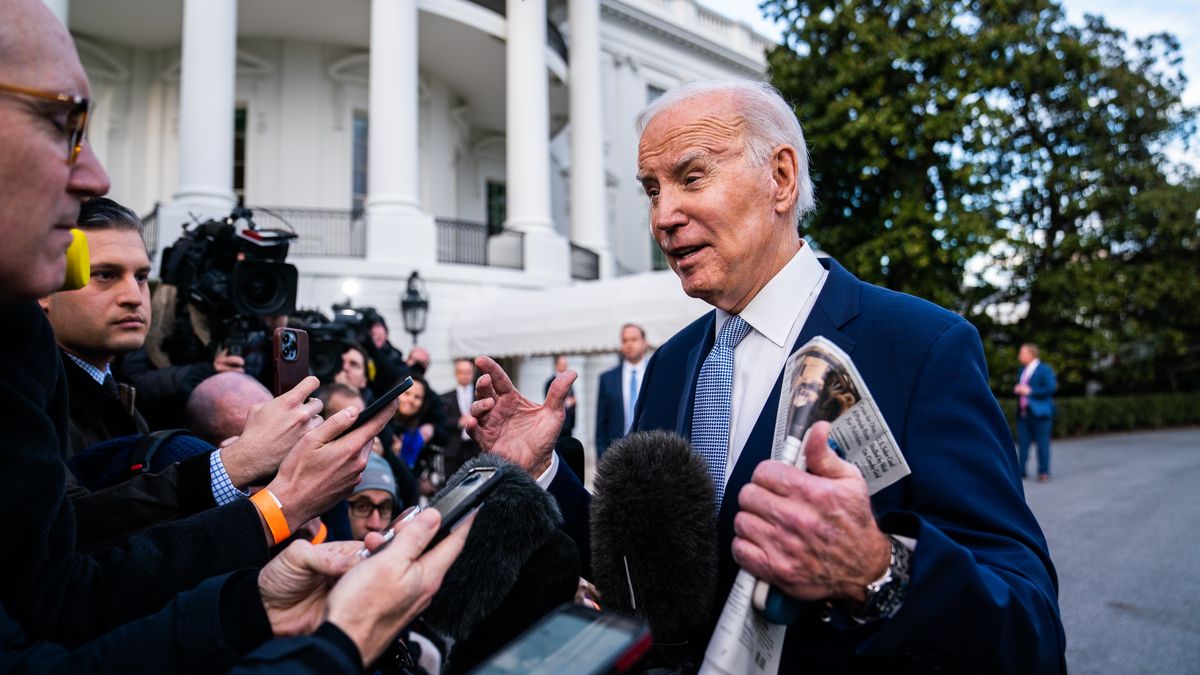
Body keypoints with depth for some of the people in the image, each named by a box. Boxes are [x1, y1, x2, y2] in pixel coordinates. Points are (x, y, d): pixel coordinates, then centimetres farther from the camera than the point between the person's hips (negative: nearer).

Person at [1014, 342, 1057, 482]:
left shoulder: (1045, 370, -6)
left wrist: (1030, 391, -16)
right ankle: (1020, 470, 11)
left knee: (1042, 443, -1)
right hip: (1023, 413, 7)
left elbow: (1051, 388, -16)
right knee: (1022, 443, 7)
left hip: (1039, 413, -7)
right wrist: (1017, 390, 5)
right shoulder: (1022, 371, 18)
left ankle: (1044, 472, 7)